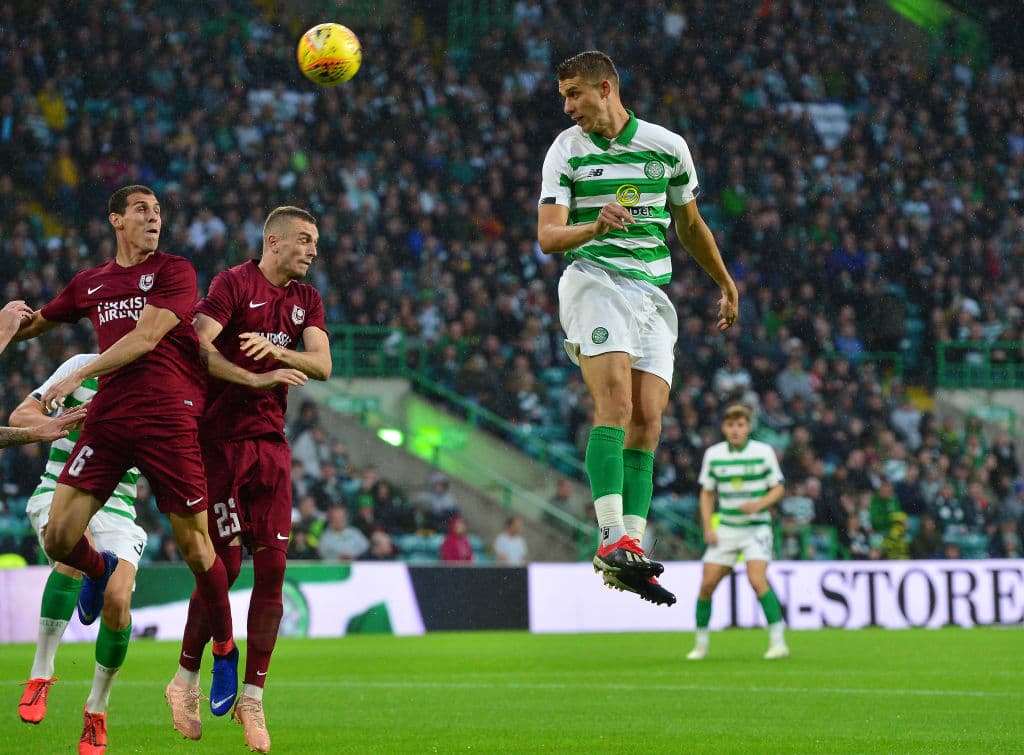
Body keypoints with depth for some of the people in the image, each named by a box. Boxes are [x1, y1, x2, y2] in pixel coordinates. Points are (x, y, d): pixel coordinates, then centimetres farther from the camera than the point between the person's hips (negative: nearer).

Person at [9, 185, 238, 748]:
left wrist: (78, 375, -12)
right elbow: (34, 323, 35)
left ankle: (225, 650, 19)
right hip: (107, 420, 4)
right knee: (58, 538, -8)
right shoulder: (91, 283, 19)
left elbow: (146, 338, -10)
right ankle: (98, 570, 30)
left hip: (168, 420, -4)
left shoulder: (174, 273, 4)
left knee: (195, 547, -3)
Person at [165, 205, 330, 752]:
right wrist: (256, 378, -29)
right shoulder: (233, 284, -5)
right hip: (221, 439, -6)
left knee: (272, 568, -2)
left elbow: (321, 364, 0)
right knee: (225, 564, -6)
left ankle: (252, 696, 3)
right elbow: (197, 345, -18)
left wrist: (276, 349, -20)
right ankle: (185, 680, 12)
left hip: (271, 444, 6)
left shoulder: (306, 300, 14)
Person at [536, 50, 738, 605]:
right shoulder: (566, 152, 3)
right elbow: (547, 236, -7)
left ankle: (629, 551, -8)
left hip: (653, 292, 3)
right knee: (615, 405, -22)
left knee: (647, 421, -7)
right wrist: (594, 227, -27)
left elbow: (690, 224, 23)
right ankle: (613, 539, -29)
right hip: (593, 282, -3)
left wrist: (726, 283, 30)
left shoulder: (667, 147, 9)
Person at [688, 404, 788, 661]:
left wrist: (759, 504, -19)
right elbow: (707, 492, 12)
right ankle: (701, 644, 15)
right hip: (725, 530, 4)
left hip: (756, 527, -4)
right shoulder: (713, 454, 3)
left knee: (757, 580, -23)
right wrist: (708, 528, 1)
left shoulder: (763, 452, -5)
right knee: (707, 584, -2)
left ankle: (778, 642, -19)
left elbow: (778, 488, 1)